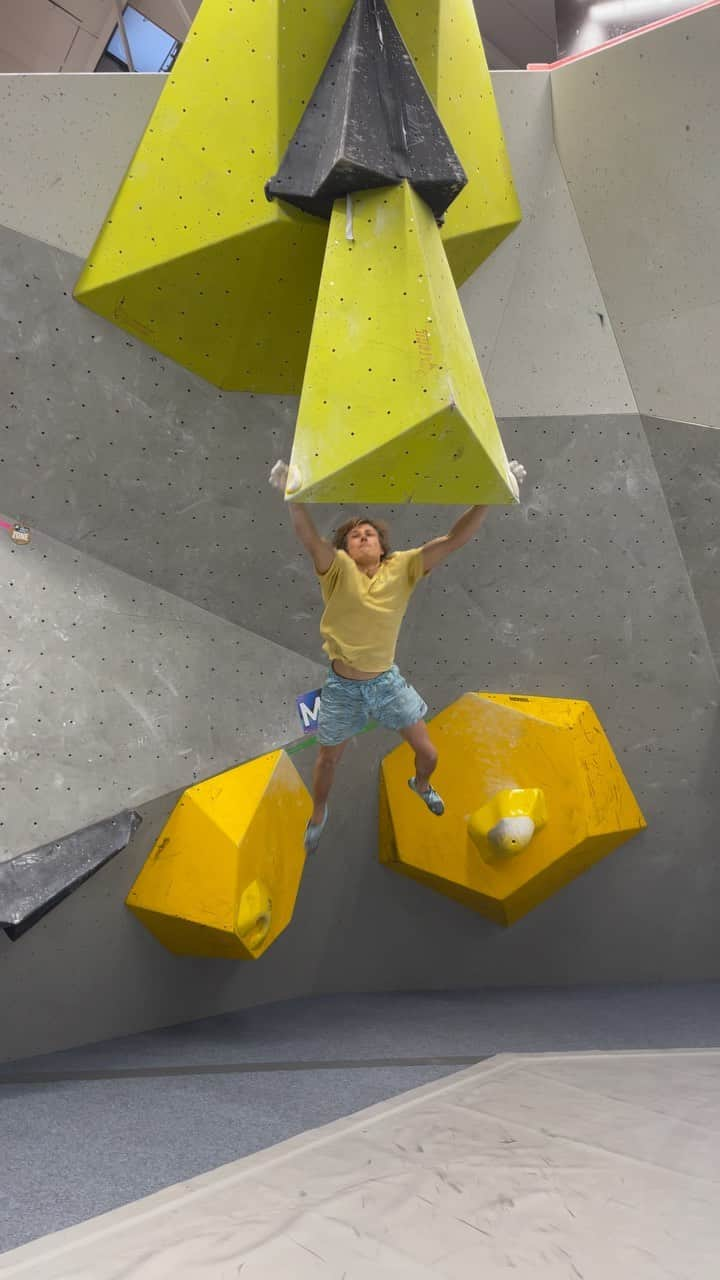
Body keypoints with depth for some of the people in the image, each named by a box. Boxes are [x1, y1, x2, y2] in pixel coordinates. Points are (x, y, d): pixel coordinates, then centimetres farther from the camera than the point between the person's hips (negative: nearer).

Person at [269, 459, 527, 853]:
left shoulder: (402, 567, -10)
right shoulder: (339, 570, -16)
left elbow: (454, 539, -19)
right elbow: (309, 538, -36)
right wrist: (292, 496, -54)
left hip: (387, 681, 2)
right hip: (343, 687, -2)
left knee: (428, 752, 11)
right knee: (328, 760, 17)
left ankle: (421, 784, 49)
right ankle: (318, 814, 48)